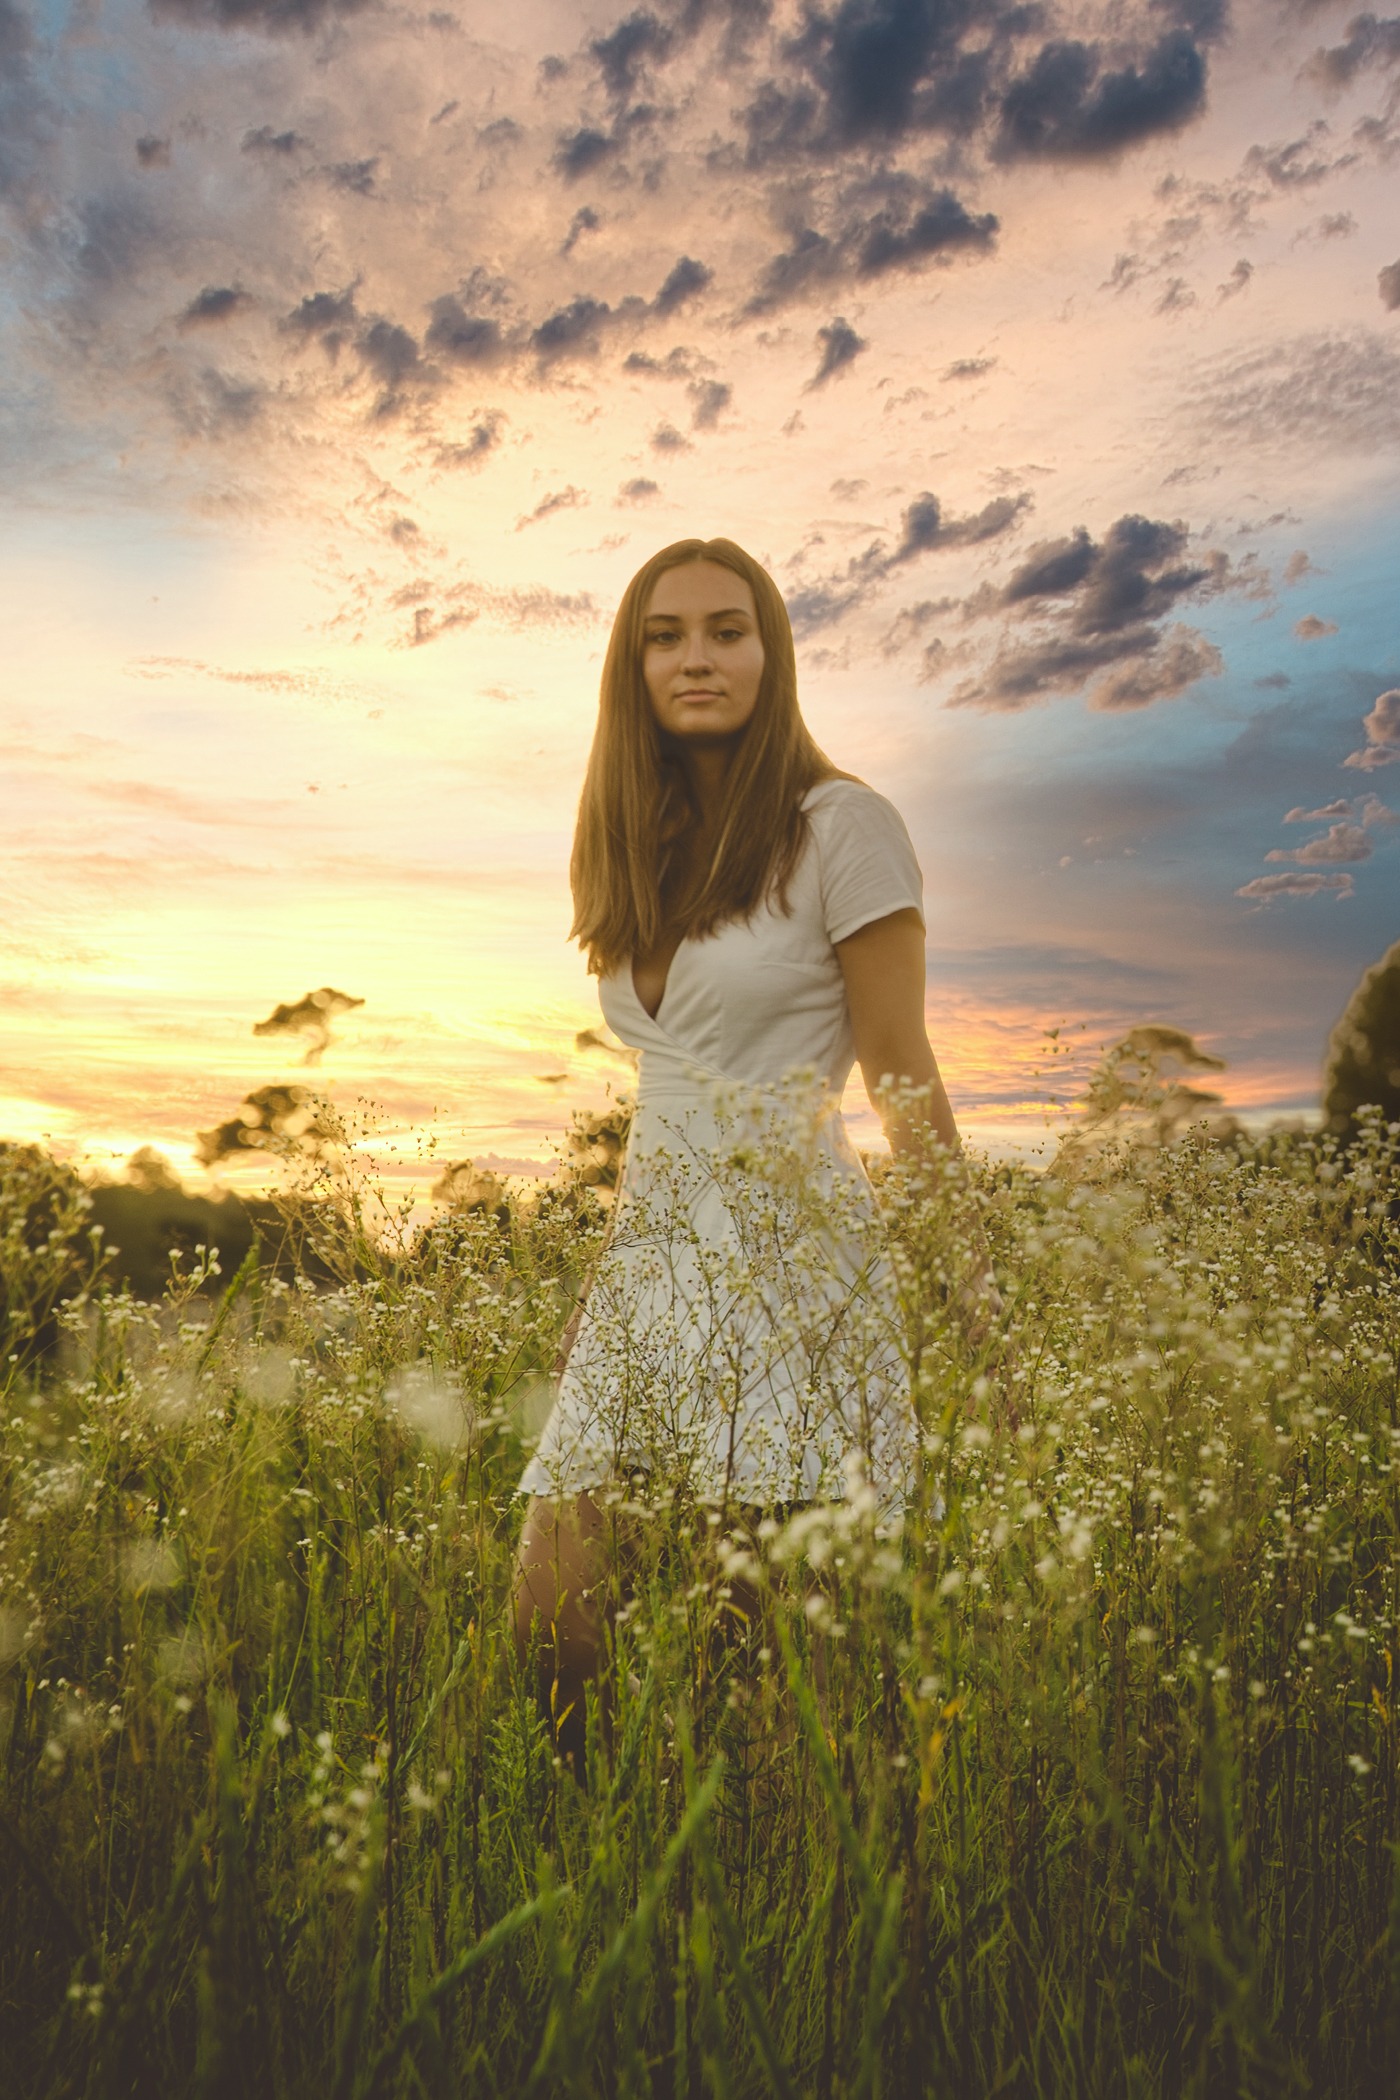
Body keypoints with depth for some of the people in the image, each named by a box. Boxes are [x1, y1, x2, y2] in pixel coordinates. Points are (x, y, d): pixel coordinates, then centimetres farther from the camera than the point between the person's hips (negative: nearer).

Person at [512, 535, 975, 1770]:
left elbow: (904, 1078, -3)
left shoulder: (842, 827, -3)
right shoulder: (642, 849, 17)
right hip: (654, 1250, 7)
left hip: (789, 1251, -6)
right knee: (554, 1617, 4)